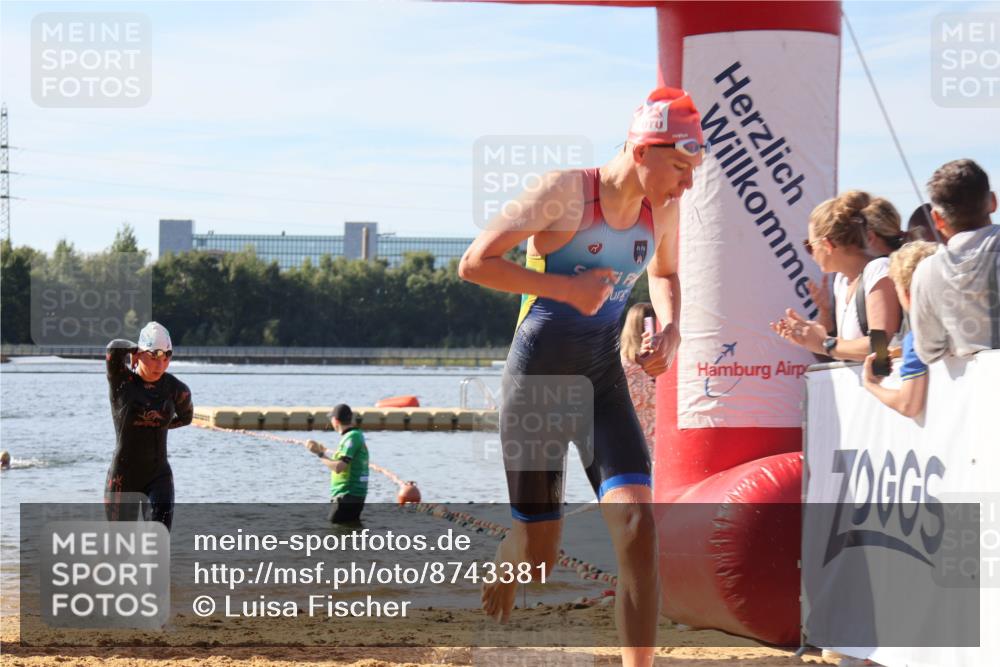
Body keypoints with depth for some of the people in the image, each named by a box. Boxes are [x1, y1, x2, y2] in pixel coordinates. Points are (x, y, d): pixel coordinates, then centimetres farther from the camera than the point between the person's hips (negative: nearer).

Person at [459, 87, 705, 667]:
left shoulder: (664, 208, 2)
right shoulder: (566, 192, -15)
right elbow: (475, 263, -15)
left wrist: (671, 329, 3)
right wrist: (567, 287, -21)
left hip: (604, 379, 4)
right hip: (539, 377, -4)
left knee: (637, 525, -17)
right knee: (538, 554, 4)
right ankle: (504, 571, 41)